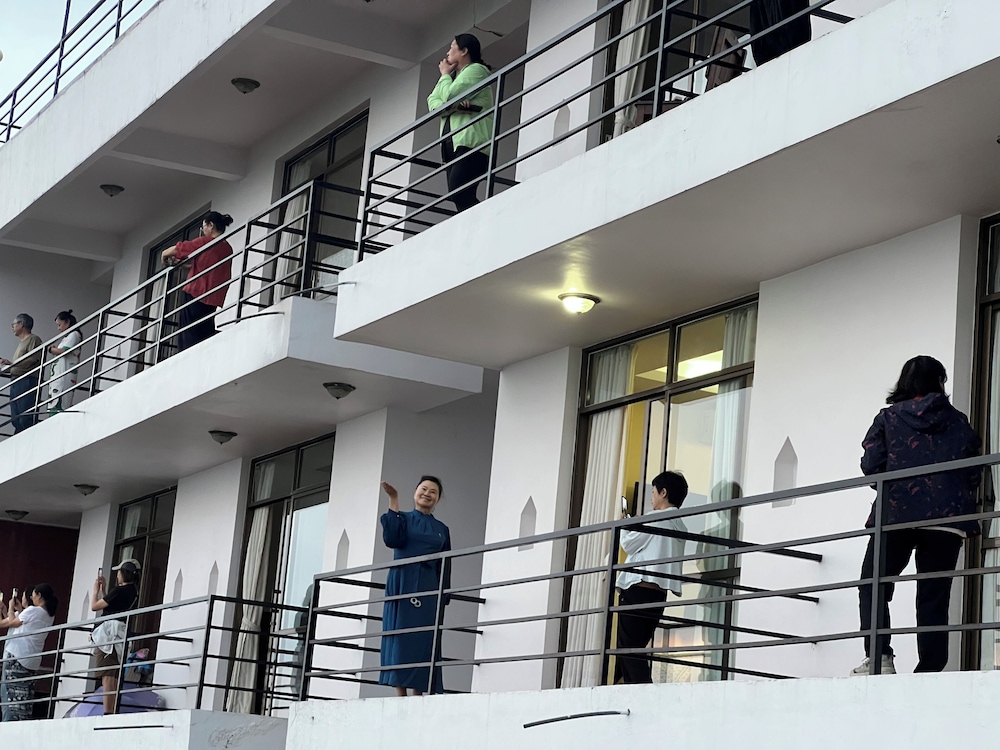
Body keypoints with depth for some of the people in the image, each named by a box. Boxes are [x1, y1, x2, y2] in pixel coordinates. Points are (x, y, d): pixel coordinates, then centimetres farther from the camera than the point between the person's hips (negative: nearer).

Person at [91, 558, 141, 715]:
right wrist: (103, 589, 29)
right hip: (121, 636, 9)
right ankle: (113, 712, 6)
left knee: (107, 675, -15)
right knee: (114, 677, 9)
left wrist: (96, 590, 14)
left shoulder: (120, 591, -9)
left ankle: (107, 712, -23)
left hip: (110, 633, -9)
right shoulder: (134, 592, 17)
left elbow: (94, 606, -3)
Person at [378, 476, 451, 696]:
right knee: (399, 640, -8)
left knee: (423, 642, -5)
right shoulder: (403, 518, 11)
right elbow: (392, 539, -11)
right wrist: (393, 501, -11)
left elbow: (444, 569, 13)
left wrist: (443, 597, 1)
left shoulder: (441, 530, 17)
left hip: (427, 589, 2)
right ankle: (400, 696, -10)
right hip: (401, 586, -2)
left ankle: (418, 696, -7)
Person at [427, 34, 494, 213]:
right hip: (453, 144, 9)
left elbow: (449, 95, -11)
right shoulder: (453, 77, 28)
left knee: (458, 193, -26)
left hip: (471, 142, -9)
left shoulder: (476, 70, 2)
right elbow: (433, 102, 12)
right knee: (462, 198, -6)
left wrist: (445, 75, 9)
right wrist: (453, 105, -9)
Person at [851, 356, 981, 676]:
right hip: (947, 517, 1)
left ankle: (879, 657, -12)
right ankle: (930, 668, -5)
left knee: (873, 587, 6)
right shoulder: (958, 422, 12)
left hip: (896, 514, -1)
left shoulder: (889, 417, 9)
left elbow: (871, 464, 0)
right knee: (933, 598, 4)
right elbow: (972, 472, 7)